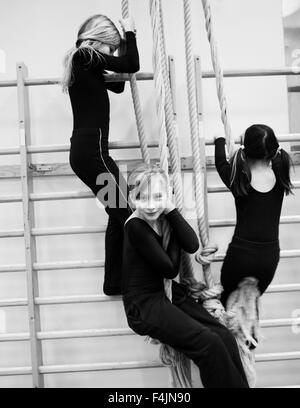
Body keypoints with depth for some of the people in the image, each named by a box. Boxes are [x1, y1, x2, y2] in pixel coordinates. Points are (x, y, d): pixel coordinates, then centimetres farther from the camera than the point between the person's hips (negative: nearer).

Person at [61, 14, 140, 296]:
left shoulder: (80, 62, 19)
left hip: (85, 151, 10)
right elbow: (132, 65, -11)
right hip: (91, 150, -10)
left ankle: (115, 281, 17)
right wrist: (129, 32, 4)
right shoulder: (86, 57, -9)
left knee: (118, 214, 12)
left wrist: (123, 42, 19)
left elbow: (117, 85, 26)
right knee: (126, 212, -7)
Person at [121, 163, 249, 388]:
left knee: (225, 337, -8)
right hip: (144, 305, -7)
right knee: (209, 343, -19)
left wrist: (172, 210, -17)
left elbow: (192, 245, -14)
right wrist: (174, 234, -5)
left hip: (169, 293, 7)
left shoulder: (163, 217, 1)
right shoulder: (136, 226, -20)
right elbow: (170, 269, -17)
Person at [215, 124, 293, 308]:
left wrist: (220, 141, 28)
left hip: (241, 253, -3)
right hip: (270, 256, 4)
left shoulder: (239, 179, -12)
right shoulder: (279, 176, -6)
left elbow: (221, 163, 11)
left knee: (227, 304, 18)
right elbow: (281, 155, 19)